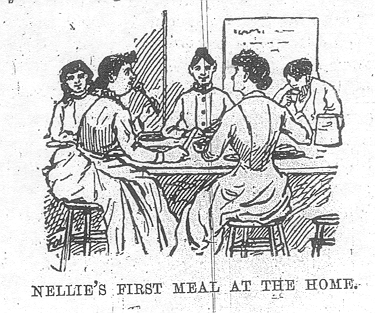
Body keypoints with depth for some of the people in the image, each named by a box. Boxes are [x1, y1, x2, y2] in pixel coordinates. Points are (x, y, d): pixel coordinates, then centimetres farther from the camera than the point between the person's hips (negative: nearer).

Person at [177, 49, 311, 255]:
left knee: (206, 200, 21)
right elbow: (304, 138, 10)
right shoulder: (277, 110, -5)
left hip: (245, 188, -4)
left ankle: (203, 249, 34)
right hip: (272, 185, 5)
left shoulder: (234, 115, -18)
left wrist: (204, 151, 15)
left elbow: (212, 155, -8)